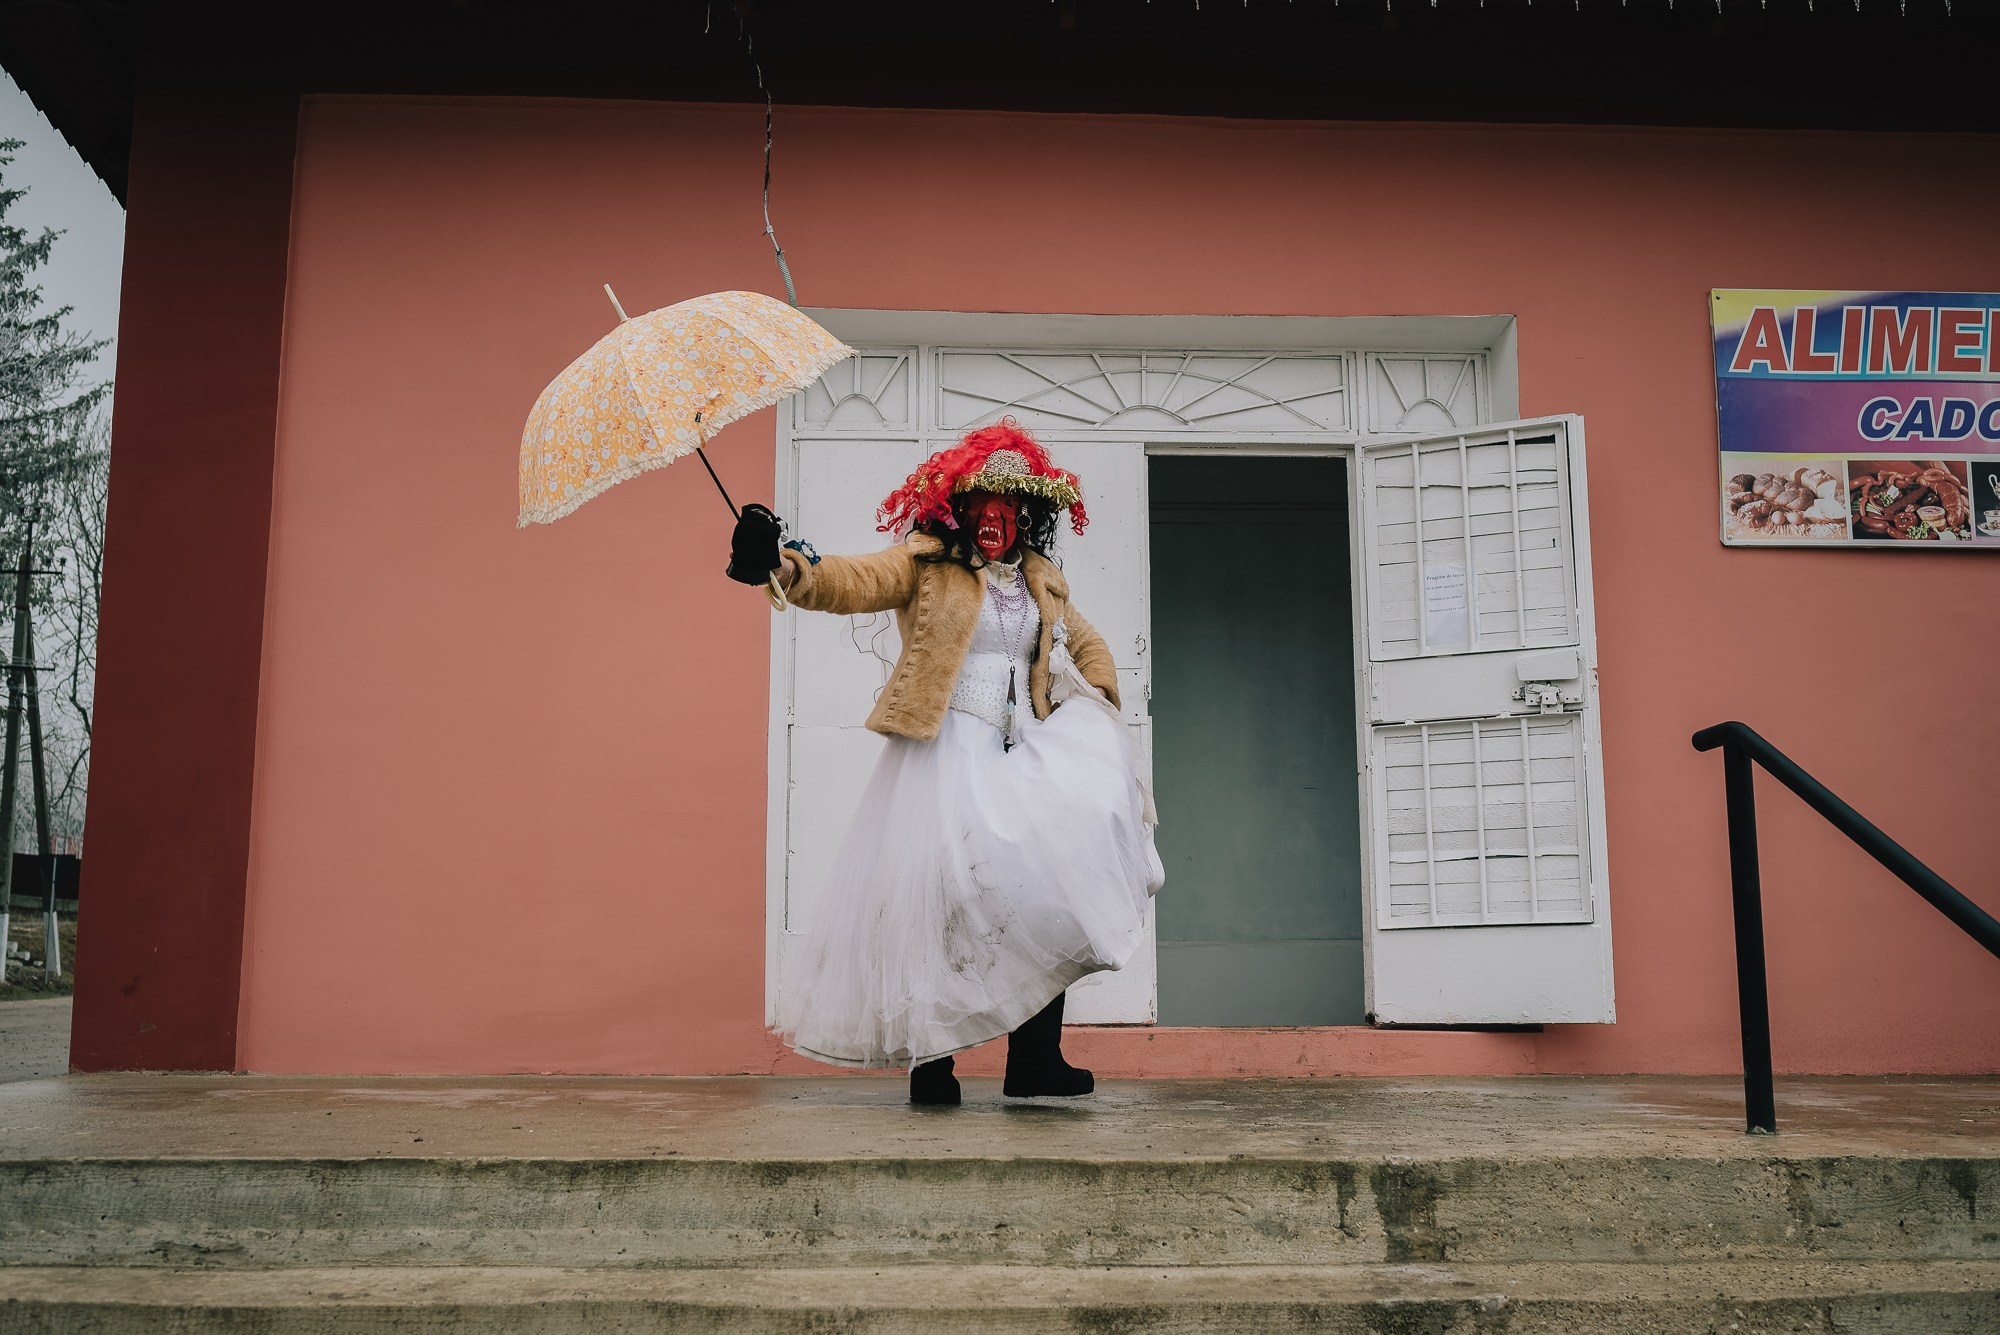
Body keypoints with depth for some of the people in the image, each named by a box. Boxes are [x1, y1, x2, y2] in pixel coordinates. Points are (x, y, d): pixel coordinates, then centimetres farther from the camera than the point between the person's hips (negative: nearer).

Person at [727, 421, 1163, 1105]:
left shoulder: (1042, 580, 19)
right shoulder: (925, 564, 4)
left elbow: (1091, 651, 30)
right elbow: (854, 582, -14)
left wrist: (1092, 715, 12)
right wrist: (791, 567, -34)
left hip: (1026, 753, 4)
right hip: (947, 753, -4)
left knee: (1047, 891, -11)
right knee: (944, 894, -13)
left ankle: (1036, 1057, -5)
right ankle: (931, 1060, 2)